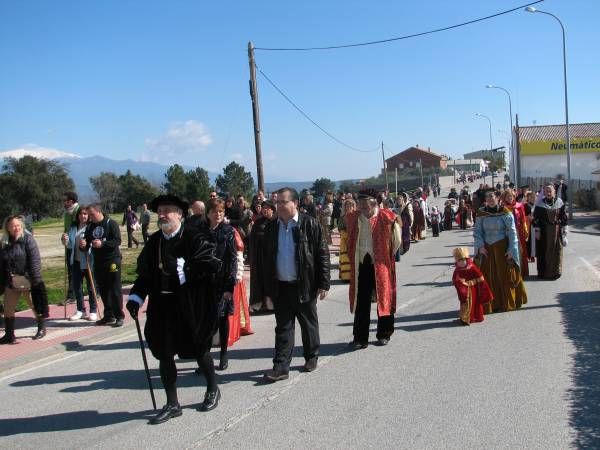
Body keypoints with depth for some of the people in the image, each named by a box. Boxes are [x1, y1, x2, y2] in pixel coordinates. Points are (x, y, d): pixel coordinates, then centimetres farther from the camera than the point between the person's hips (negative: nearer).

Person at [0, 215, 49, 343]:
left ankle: (42, 329, 28)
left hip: (27, 281, -5)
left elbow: (35, 260, -14)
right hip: (11, 282, 5)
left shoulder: (28, 239, -10)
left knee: (36, 305, 9)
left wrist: (36, 279, -19)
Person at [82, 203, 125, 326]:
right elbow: (87, 244, 15)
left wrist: (102, 244, -25)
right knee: (103, 290, 10)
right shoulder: (90, 227, 12)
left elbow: (117, 241, -15)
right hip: (98, 262, 6)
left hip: (112, 260, -6)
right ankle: (108, 316, 20)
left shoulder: (111, 223, -6)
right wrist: (83, 245, -8)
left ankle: (119, 316, 3)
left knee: (115, 290, -3)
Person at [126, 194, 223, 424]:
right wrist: (135, 297, -3)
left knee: (199, 351, 12)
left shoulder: (196, 239, -11)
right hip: (162, 308, 5)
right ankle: (172, 404, 21)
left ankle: (213, 390, 38)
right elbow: (144, 273, 9)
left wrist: (180, 267, -25)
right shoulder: (153, 242, 5)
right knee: (164, 355, 7)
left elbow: (210, 265, -22)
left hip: (191, 308, -5)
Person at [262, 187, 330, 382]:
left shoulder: (309, 224, -8)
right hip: (280, 287, 3)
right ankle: (281, 367, 10)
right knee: (283, 328, 6)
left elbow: (322, 254, -6)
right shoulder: (271, 227, 5)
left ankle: (311, 357, 32)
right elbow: (267, 258, 10)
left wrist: (323, 283, -9)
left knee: (309, 324, 13)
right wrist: (268, 288, 7)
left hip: (304, 286, -3)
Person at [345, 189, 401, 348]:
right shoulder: (353, 218, 3)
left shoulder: (386, 218, -10)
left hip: (381, 266, -3)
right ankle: (360, 338, 11)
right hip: (361, 266, 3)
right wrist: (353, 257, 12)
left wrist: (386, 257, 4)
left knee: (383, 299, 9)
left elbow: (397, 241, 0)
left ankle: (384, 334, 25)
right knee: (361, 303, 5)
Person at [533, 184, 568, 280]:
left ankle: (555, 272, 15)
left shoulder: (560, 202, 2)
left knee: (556, 251, 4)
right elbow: (536, 218, -3)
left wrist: (564, 230, 3)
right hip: (544, 231, -2)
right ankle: (543, 272, 9)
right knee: (544, 252, 1)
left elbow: (563, 217, 6)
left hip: (557, 231, 2)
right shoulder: (540, 204, -4)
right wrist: (537, 230, -8)